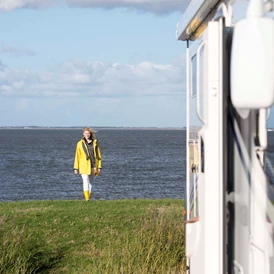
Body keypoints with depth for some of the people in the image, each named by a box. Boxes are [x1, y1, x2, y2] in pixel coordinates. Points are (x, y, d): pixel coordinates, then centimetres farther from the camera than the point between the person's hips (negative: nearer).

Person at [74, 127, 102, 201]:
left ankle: (89, 197, 19)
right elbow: (77, 156, 5)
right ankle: (87, 199, -20)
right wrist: (76, 168, 2)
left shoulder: (95, 142, 5)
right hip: (84, 166, -2)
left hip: (93, 165, 2)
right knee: (86, 181, -13)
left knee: (90, 182, 10)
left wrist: (99, 167, 1)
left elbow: (99, 155, 7)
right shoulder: (80, 143, 2)